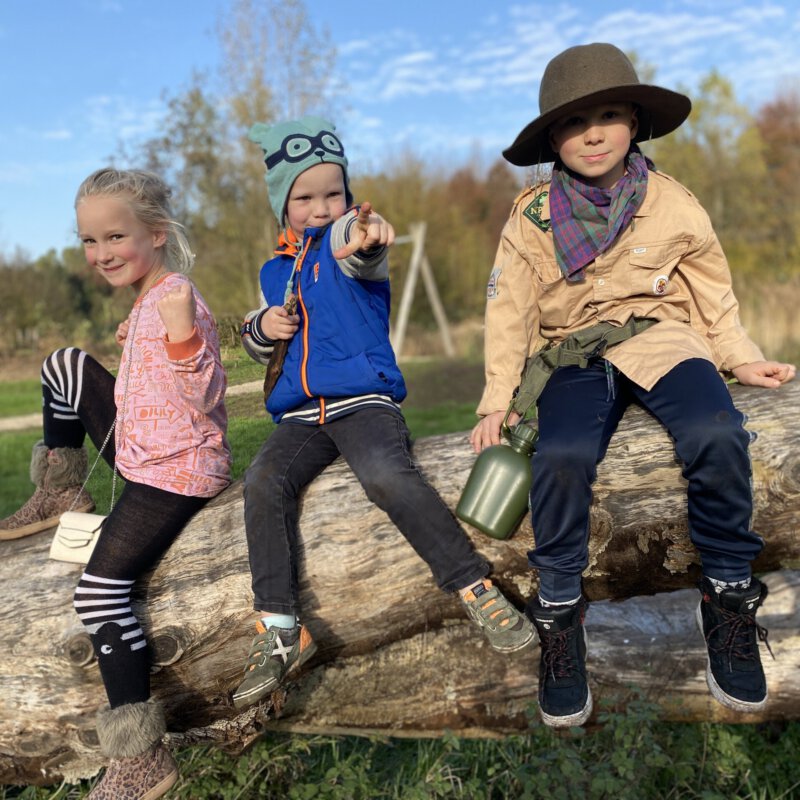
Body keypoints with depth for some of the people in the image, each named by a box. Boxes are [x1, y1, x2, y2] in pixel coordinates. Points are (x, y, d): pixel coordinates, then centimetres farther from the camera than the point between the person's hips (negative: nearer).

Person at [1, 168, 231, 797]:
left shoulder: (176, 297, -18)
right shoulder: (148, 301, 11)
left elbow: (205, 400, -23)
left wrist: (181, 329, -31)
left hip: (176, 472, -10)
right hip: (143, 456, 10)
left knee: (100, 590, -17)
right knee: (66, 364, 15)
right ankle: (61, 492, 25)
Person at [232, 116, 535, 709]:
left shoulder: (345, 242, 5)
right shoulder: (276, 270, 22)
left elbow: (353, 246, -22)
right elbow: (259, 344, 30)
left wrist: (365, 231, -48)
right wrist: (262, 327, 5)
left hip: (365, 400, -4)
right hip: (301, 415, 5)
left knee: (387, 475, -33)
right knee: (263, 482, -23)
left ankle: (477, 589, -23)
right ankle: (279, 631, -19)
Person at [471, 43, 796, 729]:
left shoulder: (673, 203, 4)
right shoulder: (532, 216, 4)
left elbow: (712, 290, 14)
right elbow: (509, 310, 6)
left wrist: (740, 358, 4)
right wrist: (498, 399, -1)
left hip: (660, 334, 1)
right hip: (572, 351, 0)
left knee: (716, 435, -32)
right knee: (562, 455, -33)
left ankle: (730, 592, -9)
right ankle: (560, 607, -10)